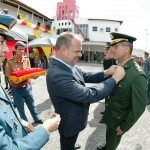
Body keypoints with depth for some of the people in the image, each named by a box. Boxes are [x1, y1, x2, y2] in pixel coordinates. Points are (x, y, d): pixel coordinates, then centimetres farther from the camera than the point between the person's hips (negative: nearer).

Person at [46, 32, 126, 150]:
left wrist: (106, 73, -15)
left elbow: (86, 76, 1)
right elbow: (90, 95, -37)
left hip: (72, 118, 8)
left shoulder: (68, 65, -10)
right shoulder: (57, 75, -39)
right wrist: (115, 78, -28)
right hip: (70, 123, -8)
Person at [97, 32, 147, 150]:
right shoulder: (119, 67, -5)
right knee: (109, 138, 29)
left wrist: (124, 127, -15)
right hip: (111, 114, 6)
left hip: (119, 119, -6)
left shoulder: (137, 75, -28)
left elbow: (139, 107, -22)